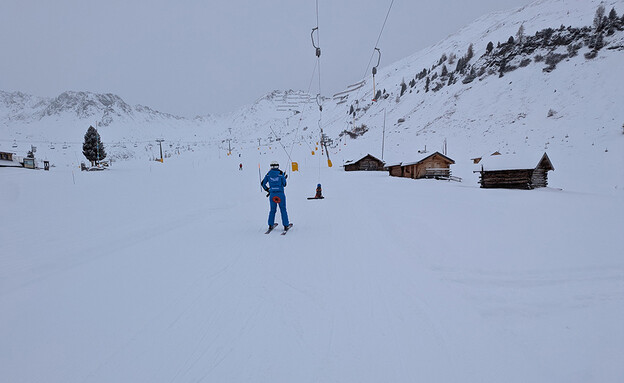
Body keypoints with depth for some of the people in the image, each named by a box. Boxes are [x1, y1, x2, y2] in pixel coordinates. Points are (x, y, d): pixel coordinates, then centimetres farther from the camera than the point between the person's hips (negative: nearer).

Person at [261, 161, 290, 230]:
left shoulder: (268, 174, 3)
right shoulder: (281, 173, -5)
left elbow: (263, 183, 7)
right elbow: (284, 184, -1)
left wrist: (267, 189, 22)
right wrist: (285, 178, 18)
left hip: (272, 194, 3)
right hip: (280, 194, -3)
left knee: (272, 210, 17)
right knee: (283, 210, 7)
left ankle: (270, 225, 19)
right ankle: (285, 225, 8)